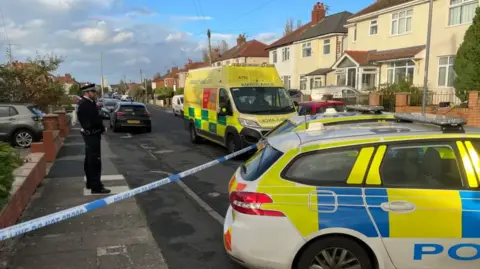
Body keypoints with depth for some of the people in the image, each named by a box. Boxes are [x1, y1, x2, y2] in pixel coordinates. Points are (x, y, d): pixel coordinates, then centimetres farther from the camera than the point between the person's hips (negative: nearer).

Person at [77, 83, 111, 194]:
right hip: (92, 135, -11)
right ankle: (96, 186, -2)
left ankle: (90, 182, 29)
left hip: (89, 134, 11)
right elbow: (95, 120, -24)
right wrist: (103, 129, -9)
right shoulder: (87, 104, -21)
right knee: (95, 160, -6)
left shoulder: (84, 102, 11)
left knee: (90, 159, 17)